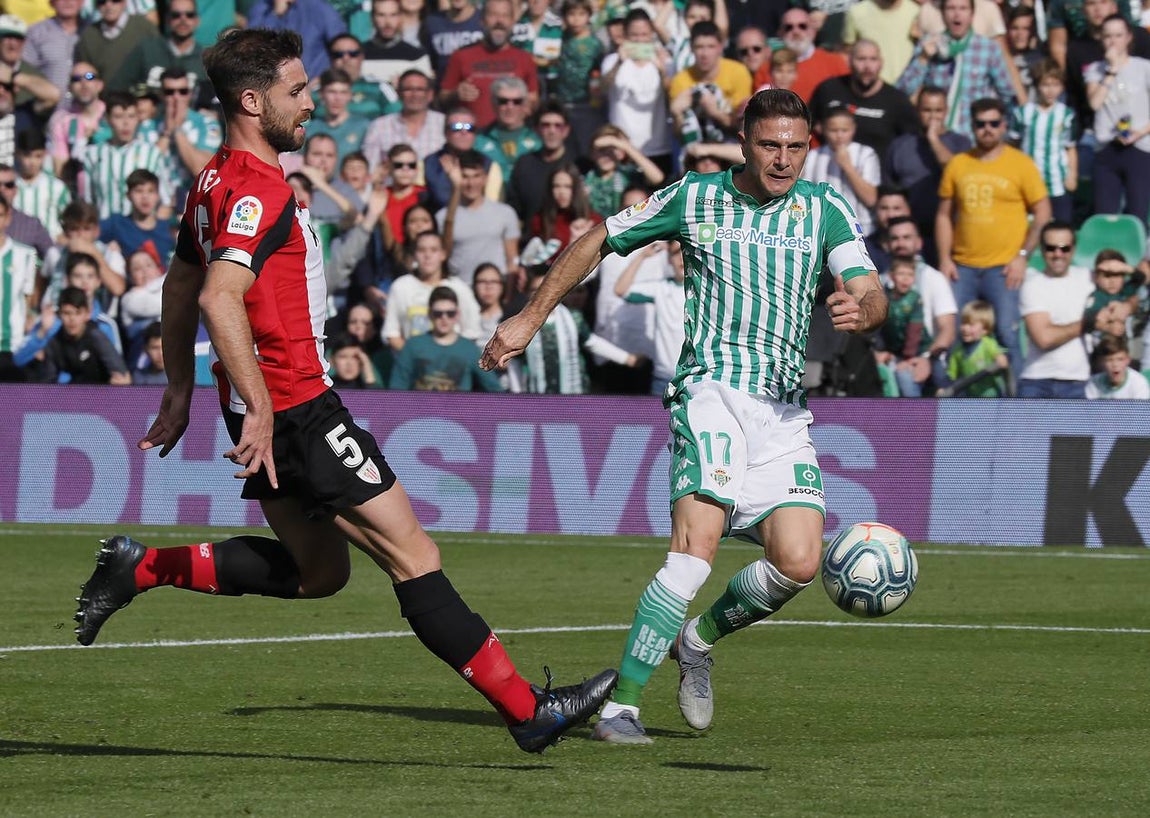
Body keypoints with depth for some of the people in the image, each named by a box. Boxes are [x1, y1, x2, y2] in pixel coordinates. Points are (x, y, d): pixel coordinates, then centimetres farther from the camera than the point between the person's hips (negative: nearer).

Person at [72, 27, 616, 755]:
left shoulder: (217, 182, 13)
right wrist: (259, 407, -29)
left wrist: (181, 391, 28)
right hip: (296, 409, -10)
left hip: (274, 409, 10)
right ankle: (527, 709, -7)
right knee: (414, 556, -8)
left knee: (318, 571, 20)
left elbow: (180, 286, 23)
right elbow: (219, 297, -30)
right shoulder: (259, 190, -18)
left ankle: (140, 568, 17)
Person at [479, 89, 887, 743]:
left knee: (798, 563, -10)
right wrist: (531, 318, 15)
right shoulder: (693, 199, 6)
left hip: (785, 409, 3)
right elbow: (598, 243, 17)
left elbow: (873, 296, -1)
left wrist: (862, 310, -26)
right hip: (712, 389, -3)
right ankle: (622, 703, -18)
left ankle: (700, 639, 20)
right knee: (697, 549, -22)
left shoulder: (826, 209, 9)